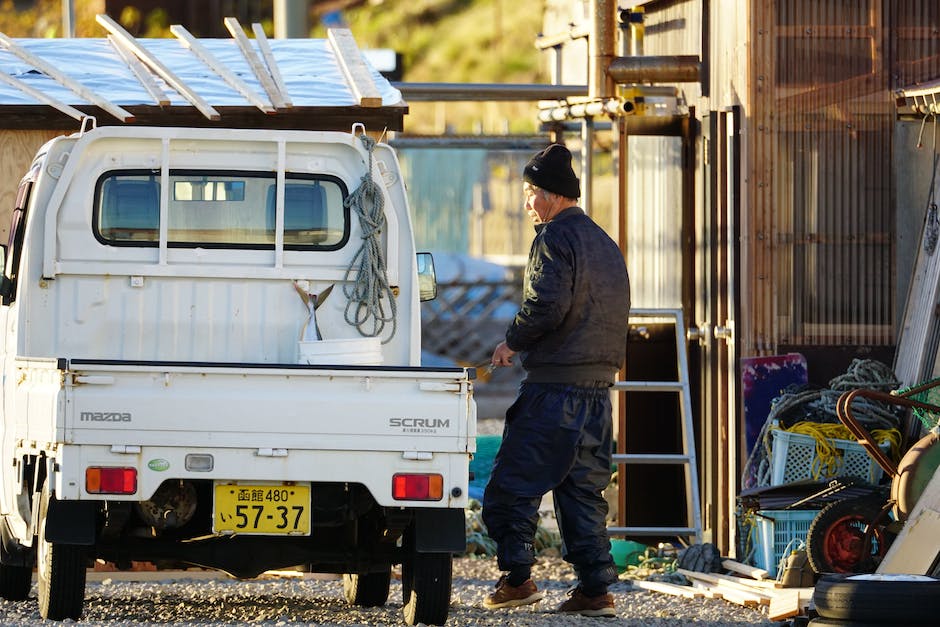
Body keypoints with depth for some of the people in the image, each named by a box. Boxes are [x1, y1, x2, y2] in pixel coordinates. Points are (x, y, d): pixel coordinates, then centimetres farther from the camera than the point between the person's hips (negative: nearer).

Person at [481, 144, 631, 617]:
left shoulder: (555, 237, -9)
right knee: (583, 490, 10)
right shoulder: (605, 244, 19)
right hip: (598, 383, 8)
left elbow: (547, 305, -20)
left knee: (511, 485, -2)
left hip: (554, 387, -8)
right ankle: (595, 588, 5)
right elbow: (612, 315, 22)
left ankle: (517, 578, -4)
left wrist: (512, 342, -7)